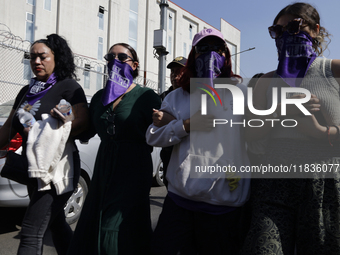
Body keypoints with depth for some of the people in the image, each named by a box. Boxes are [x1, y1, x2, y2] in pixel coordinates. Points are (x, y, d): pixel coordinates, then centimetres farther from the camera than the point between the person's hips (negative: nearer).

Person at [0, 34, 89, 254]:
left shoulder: (68, 87, -5)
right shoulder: (27, 91, 16)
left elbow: (82, 122, -17)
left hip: (57, 168, -8)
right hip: (34, 169, 8)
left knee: (31, 234, -11)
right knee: (56, 225, 19)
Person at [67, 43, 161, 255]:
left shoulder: (146, 96, -5)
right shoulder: (100, 97, 11)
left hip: (132, 173, -5)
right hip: (104, 171, 6)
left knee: (118, 235, -3)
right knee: (92, 229, 11)